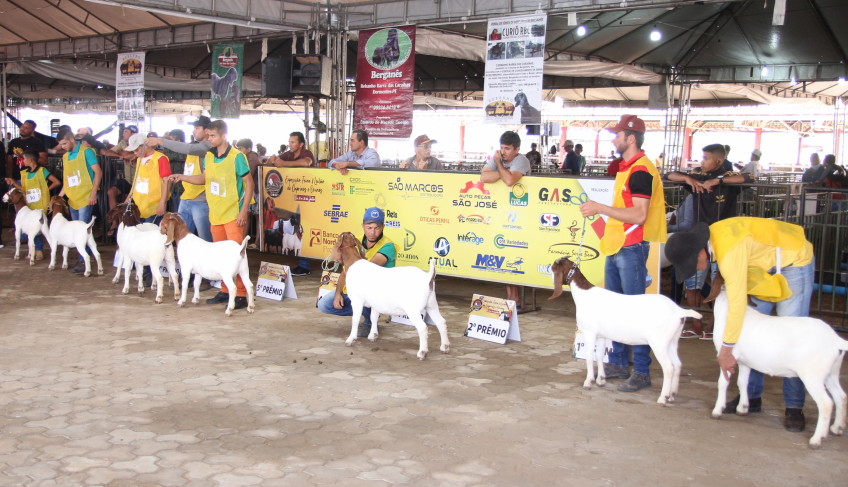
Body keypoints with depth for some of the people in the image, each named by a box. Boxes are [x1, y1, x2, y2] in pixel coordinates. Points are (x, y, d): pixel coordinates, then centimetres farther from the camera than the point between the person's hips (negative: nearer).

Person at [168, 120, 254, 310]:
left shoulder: (236, 157, -11)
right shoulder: (209, 156, 9)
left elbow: (249, 183, -9)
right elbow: (204, 178, 21)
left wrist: (244, 211, -14)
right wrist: (182, 177, 6)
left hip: (233, 215, -7)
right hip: (215, 214, 7)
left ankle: (241, 295, -2)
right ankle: (225, 291, 21)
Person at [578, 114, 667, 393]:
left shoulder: (640, 170, -14)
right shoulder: (625, 168, 17)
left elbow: (639, 215, -22)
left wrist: (601, 208, -20)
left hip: (632, 248, -10)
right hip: (616, 247, 10)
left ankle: (642, 372, 0)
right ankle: (618, 364, 24)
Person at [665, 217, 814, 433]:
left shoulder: (730, 252, -38)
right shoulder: (711, 236, -11)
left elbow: (737, 303, -36)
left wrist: (726, 350, -31)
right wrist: (720, 281, -8)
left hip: (794, 260, -9)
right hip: (765, 264, 9)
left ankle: (794, 407, -6)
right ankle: (752, 397, 10)